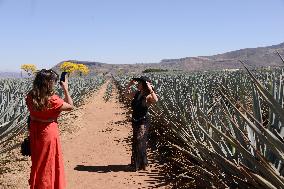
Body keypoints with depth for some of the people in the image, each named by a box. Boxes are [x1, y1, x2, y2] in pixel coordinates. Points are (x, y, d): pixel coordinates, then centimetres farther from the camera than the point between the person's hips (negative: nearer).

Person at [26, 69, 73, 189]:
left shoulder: (30, 97, -6)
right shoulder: (52, 100, -26)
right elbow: (70, 106, -11)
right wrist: (65, 89, -8)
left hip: (34, 131, 7)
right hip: (48, 131, -6)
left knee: (37, 160, 23)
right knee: (49, 161, 11)